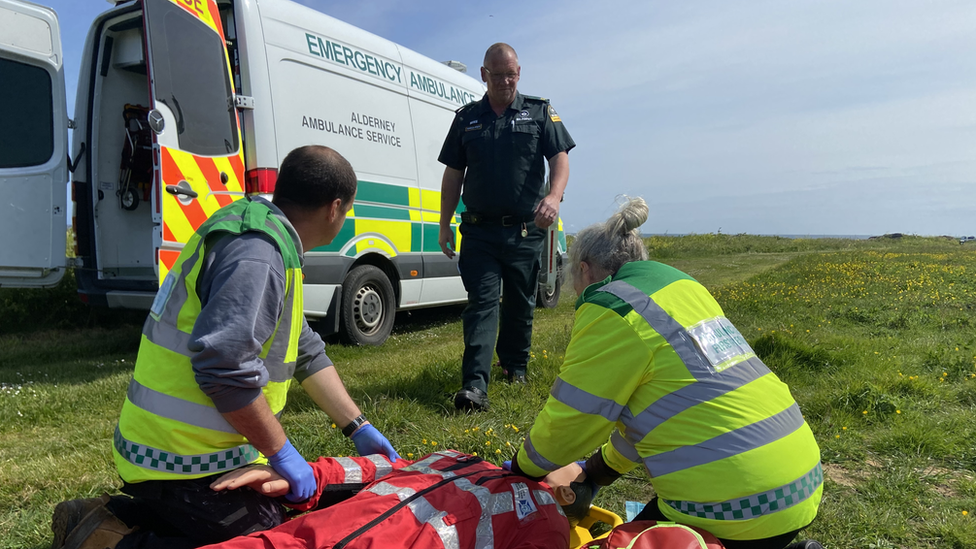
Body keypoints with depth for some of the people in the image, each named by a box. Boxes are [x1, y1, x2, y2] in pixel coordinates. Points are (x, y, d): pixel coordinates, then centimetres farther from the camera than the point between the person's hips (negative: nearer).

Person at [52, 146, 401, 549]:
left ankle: (111, 516, 18)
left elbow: (306, 352, 15)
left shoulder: (270, 243, 12)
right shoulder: (257, 253, -22)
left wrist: (357, 427, 15)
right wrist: (281, 453, -18)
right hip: (187, 464, -10)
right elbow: (223, 366, -31)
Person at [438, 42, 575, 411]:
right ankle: (475, 385, -14)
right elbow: (453, 174, 13)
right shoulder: (466, 118, 11)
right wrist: (445, 224, 9)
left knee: (520, 304, 11)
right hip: (479, 230, 0)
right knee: (481, 302, -8)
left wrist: (554, 196, -21)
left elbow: (560, 158, 0)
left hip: (526, 230, 0)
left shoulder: (540, 112, 8)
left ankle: (515, 366, 31)